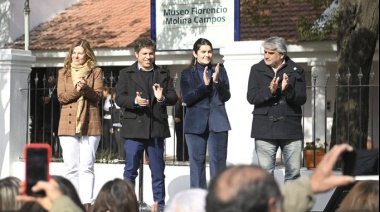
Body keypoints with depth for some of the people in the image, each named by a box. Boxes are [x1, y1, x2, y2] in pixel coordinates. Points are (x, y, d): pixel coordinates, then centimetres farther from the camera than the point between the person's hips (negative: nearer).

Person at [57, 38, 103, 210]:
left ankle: (87, 203, -7)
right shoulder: (63, 72, 13)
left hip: (90, 124, -2)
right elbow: (61, 97, 2)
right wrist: (76, 90, -16)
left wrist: (86, 89, -21)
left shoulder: (95, 72, 8)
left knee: (87, 167, -5)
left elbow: (97, 96, -1)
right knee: (71, 168, 1)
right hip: (68, 124, 2)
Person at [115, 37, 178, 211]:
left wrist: (162, 98, -15)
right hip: (134, 128, -2)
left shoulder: (163, 74, 12)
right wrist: (135, 100, -22)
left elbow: (173, 97, 7)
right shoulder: (126, 74, 6)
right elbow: (119, 98, -3)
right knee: (130, 170, 2)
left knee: (158, 171, 7)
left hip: (156, 128, 2)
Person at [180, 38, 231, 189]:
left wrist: (216, 82, -16)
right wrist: (204, 85, -17)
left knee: (218, 162, -1)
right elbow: (187, 98, -5)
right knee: (197, 163, 3)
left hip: (217, 124, 1)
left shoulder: (220, 71, 10)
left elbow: (226, 96, 1)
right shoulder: (187, 74, 7)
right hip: (196, 124, 0)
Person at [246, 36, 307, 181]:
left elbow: (302, 99, -3)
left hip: (291, 128, 0)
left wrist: (288, 90, -22)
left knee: (293, 172, 4)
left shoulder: (296, 71, 3)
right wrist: (269, 91, -20)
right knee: (265, 172, 3)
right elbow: (251, 97, -3)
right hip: (265, 129, 0)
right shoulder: (257, 70, 5)